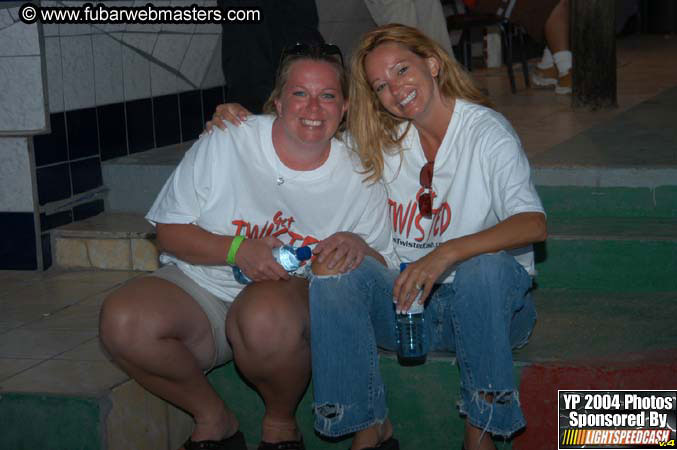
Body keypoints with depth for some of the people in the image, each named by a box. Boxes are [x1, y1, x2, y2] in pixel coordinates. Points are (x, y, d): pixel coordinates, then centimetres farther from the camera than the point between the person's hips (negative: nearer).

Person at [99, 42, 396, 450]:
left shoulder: (358, 179, -1)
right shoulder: (225, 143, -5)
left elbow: (384, 269, 5)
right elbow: (170, 230, -2)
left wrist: (359, 248, -20)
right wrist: (237, 250, -20)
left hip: (294, 294, -1)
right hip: (200, 285, 1)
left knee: (266, 317, -40)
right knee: (123, 321, -30)